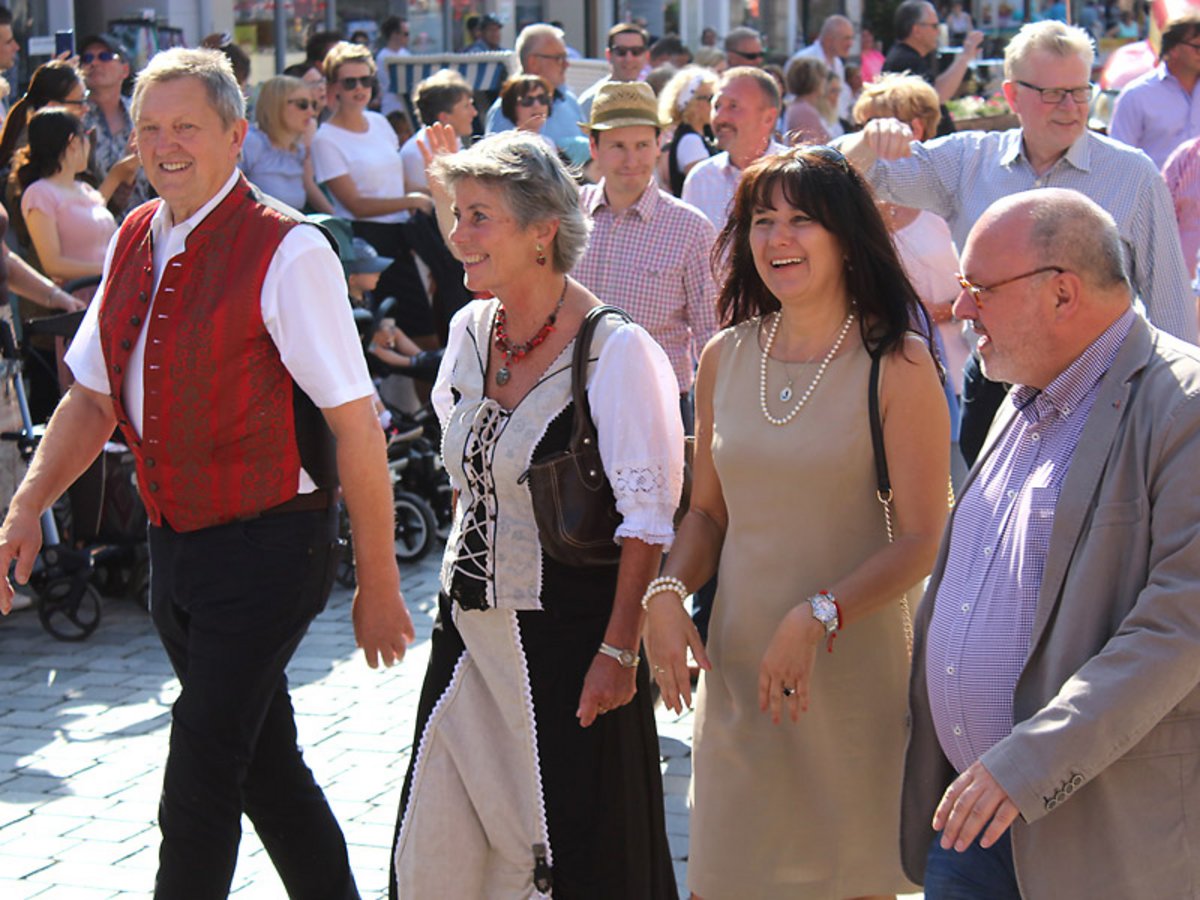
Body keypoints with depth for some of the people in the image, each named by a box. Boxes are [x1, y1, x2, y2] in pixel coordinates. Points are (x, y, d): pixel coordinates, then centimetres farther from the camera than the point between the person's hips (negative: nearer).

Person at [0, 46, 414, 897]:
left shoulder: (288, 251, -15)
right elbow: (93, 396, 14)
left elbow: (356, 423, -15)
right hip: (177, 543, 7)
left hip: (266, 550, -7)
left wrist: (378, 585, -14)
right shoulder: (134, 242, 7)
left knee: (197, 793, -8)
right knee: (266, 768, 18)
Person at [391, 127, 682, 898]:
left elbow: (647, 518, -15)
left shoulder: (616, 351, -15)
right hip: (470, 630, 7)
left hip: (568, 633, -6)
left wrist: (618, 651, -18)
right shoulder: (470, 331, 6)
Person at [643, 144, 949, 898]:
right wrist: (667, 593, -4)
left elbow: (923, 540, -9)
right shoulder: (724, 357, 6)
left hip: (854, 670, -4)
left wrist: (818, 618, -19)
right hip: (735, 665, 4)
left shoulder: (898, 364, -8)